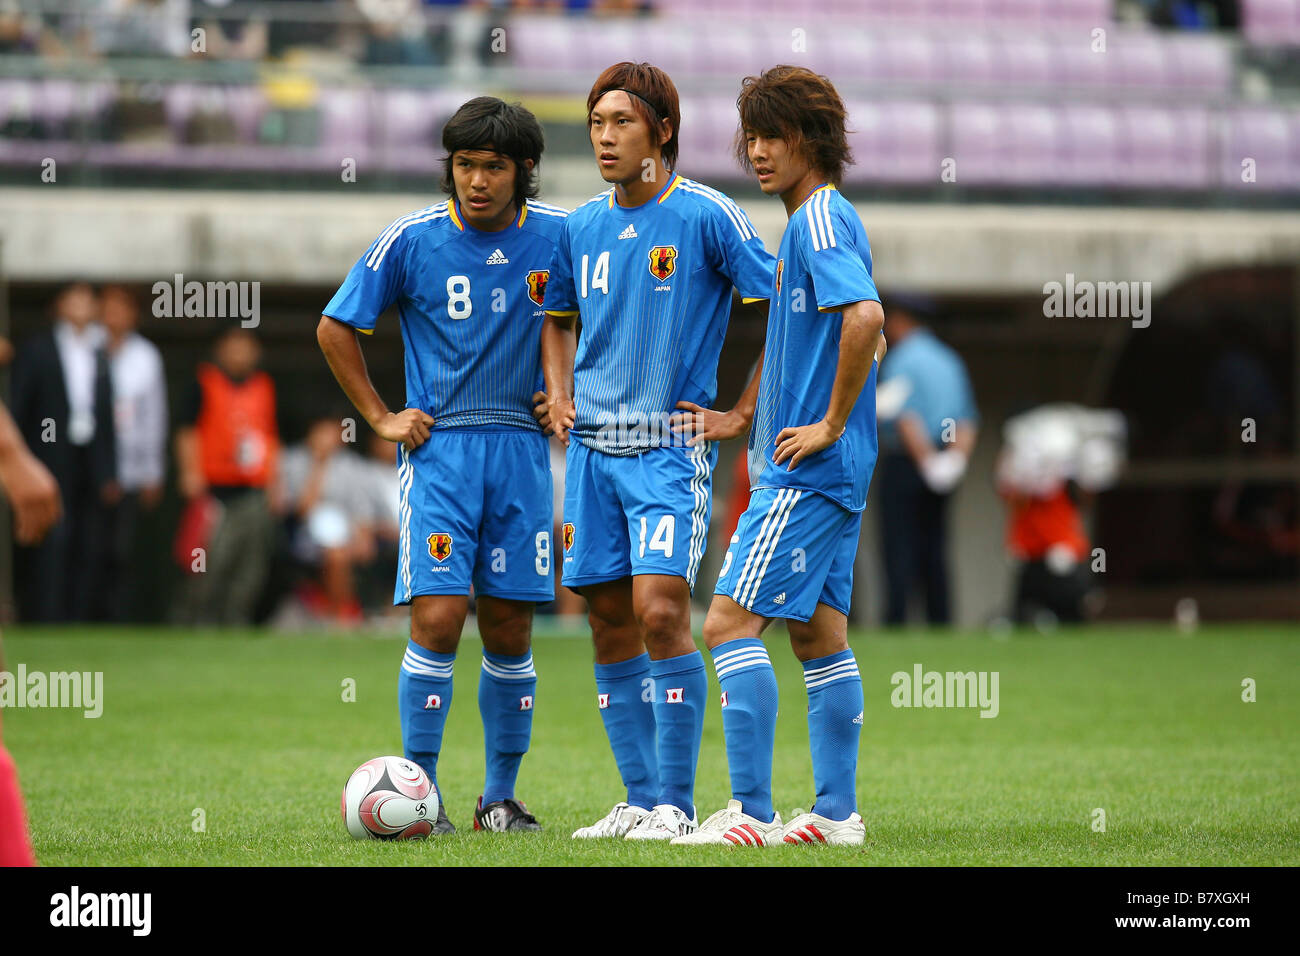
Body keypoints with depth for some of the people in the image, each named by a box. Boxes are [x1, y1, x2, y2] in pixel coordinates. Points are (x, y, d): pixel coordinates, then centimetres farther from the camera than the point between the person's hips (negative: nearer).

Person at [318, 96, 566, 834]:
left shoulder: (558, 234, 0)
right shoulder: (413, 239, -5)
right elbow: (336, 328, 6)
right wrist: (380, 417, 2)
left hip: (521, 448, 2)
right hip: (438, 447, -2)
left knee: (510, 631, 5)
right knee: (438, 617, -13)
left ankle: (502, 796, 15)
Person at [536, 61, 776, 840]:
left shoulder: (706, 216, -6)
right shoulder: (581, 228, 11)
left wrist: (744, 413, -5)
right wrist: (560, 396, 12)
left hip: (673, 446, -6)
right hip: (594, 450, 6)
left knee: (660, 612, -15)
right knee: (611, 624, 5)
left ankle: (676, 805, -9)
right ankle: (640, 799, 13)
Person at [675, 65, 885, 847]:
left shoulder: (819, 220, -14)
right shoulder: (820, 221, 17)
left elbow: (865, 318, -30)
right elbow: (864, 333, 27)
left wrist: (830, 424, -22)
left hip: (806, 469, -10)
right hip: (833, 471, 10)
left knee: (731, 622, -11)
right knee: (819, 633, 11)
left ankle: (752, 812, -13)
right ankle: (837, 813, 13)